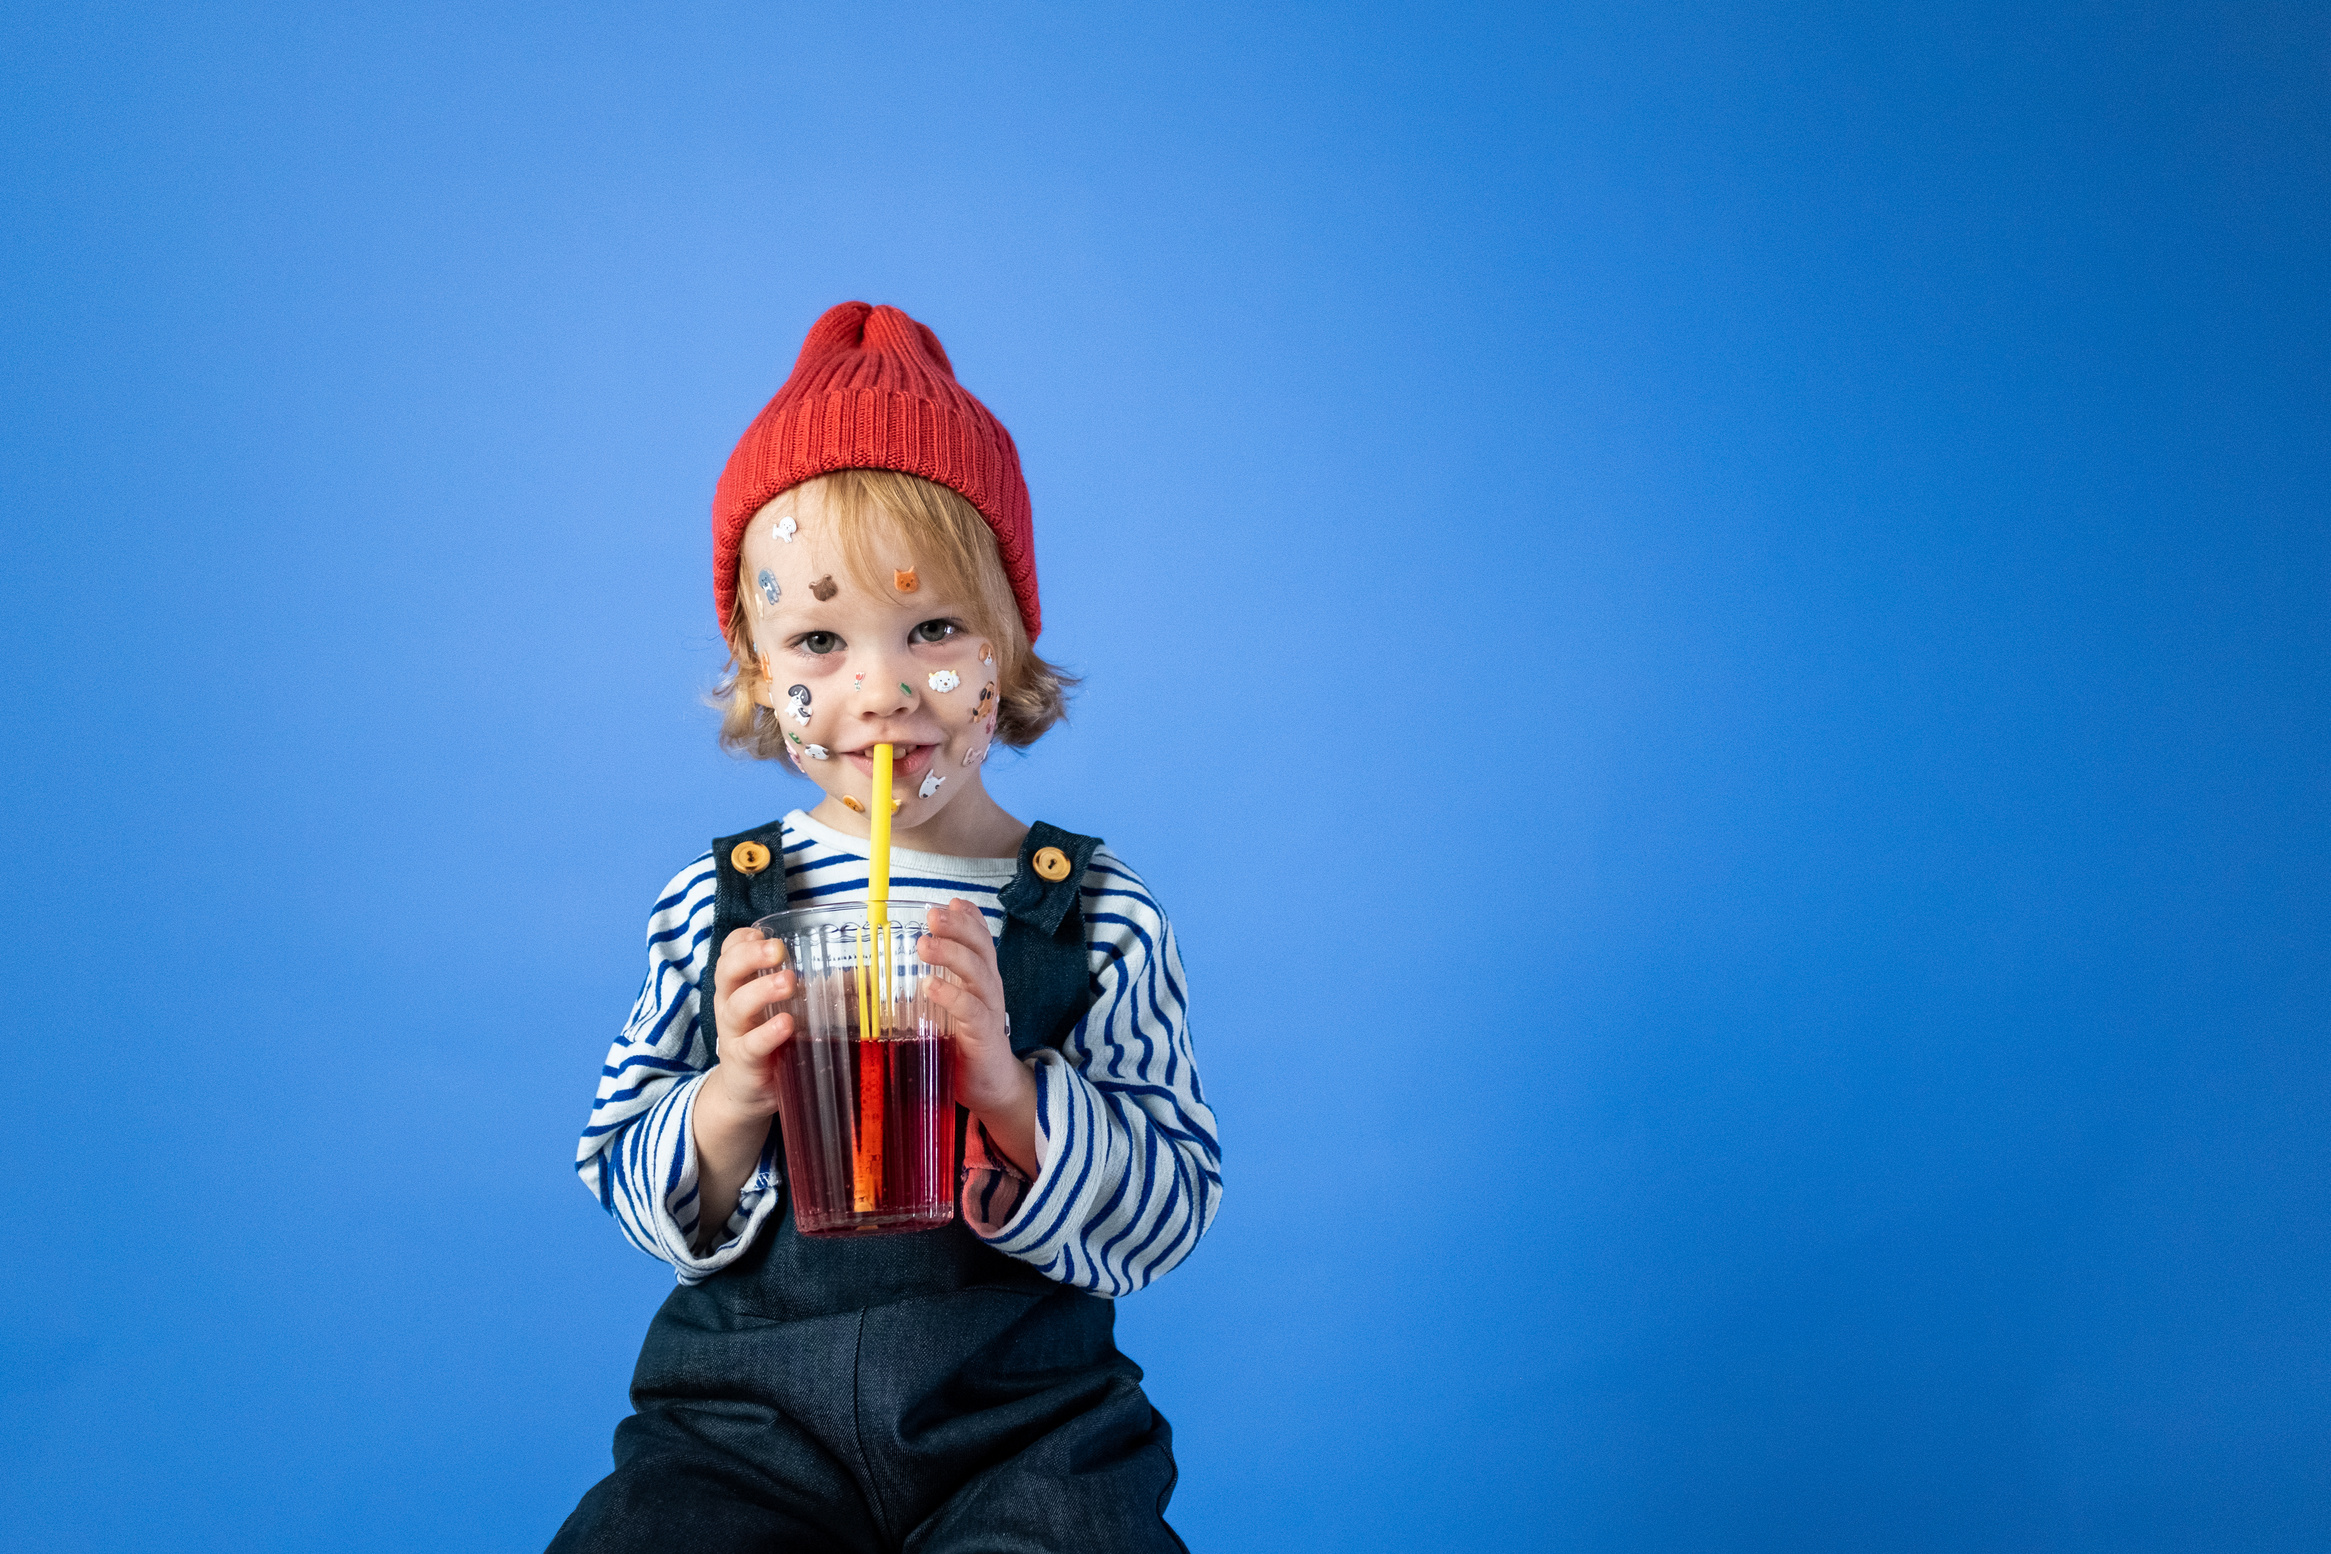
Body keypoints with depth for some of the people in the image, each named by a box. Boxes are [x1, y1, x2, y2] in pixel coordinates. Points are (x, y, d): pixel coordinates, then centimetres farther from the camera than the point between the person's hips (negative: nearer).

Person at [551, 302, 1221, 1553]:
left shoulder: (1102, 918, -1)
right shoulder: (712, 909, 2)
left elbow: (1175, 1213, -4)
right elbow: (621, 1188, 5)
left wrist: (1007, 1086, -21)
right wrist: (733, 1100, -16)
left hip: (1023, 1414, 0)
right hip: (747, 1407, 1)